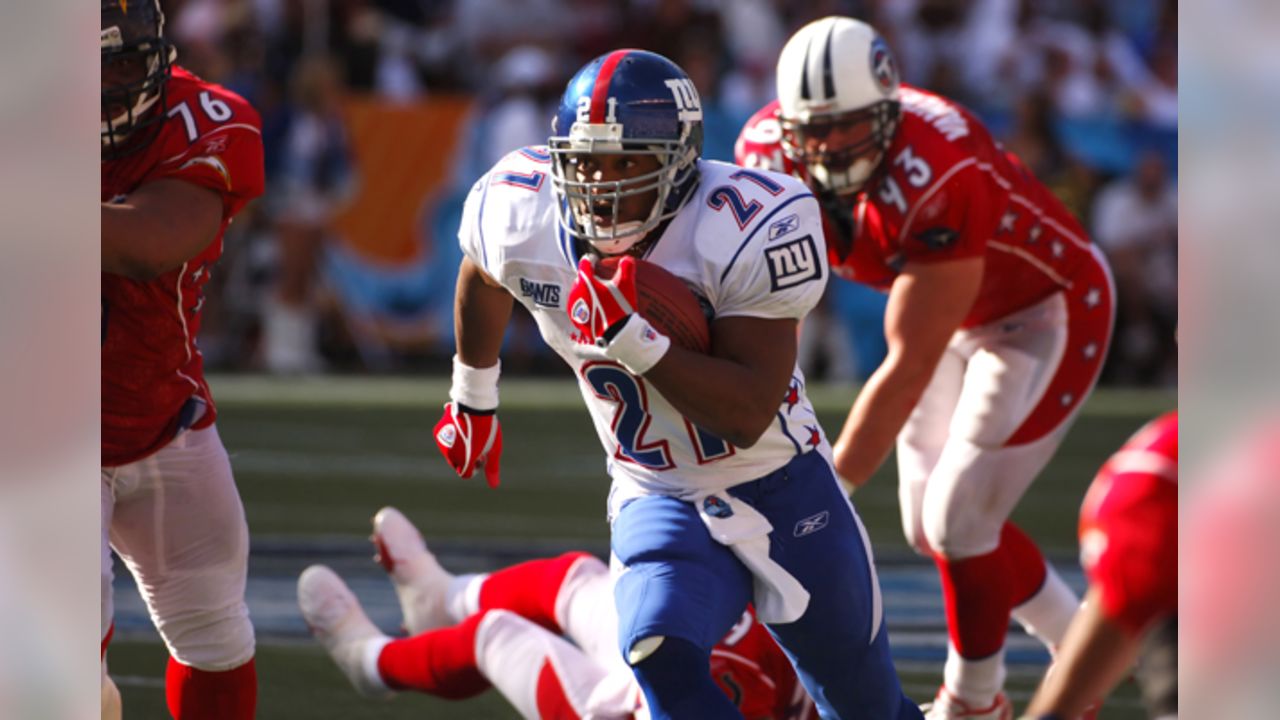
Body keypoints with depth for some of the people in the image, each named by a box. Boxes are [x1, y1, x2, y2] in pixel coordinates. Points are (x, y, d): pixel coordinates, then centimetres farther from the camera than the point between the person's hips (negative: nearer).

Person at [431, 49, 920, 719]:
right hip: (661, 504, 2)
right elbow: (482, 277, 13)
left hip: (784, 492, -2)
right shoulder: (519, 218, -14)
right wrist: (473, 399, 26)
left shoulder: (747, 230, -26)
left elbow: (749, 414, -28)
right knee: (660, 655, -30)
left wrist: (633, 338, -38)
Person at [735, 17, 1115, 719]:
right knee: (929, 525, 10)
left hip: (1047, 313, -7)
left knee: (958, 522, -9)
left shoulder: (936, 179, -38)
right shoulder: (771, 155, -19)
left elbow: (908, 368, -33)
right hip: (959, 315, 7)